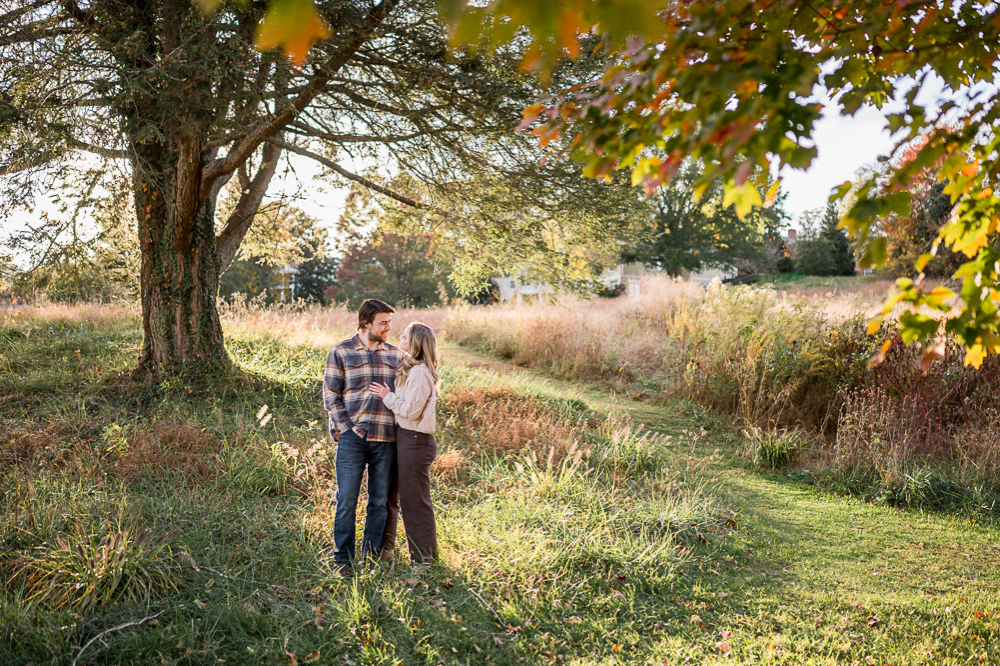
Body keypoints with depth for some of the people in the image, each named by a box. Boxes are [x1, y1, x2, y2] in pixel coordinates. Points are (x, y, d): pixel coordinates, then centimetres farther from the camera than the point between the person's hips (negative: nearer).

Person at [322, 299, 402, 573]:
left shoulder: (395, 355, 13)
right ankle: (343, 561, 11)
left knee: (380, 502, 8)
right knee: (347, 501, 0)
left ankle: (371, 559, 19)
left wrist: (401, 428, 7)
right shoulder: (341, 352, 3)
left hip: (386, 438, 3)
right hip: (353, 437, -3)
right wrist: (348, 427, -9)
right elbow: (330, 395, 1)